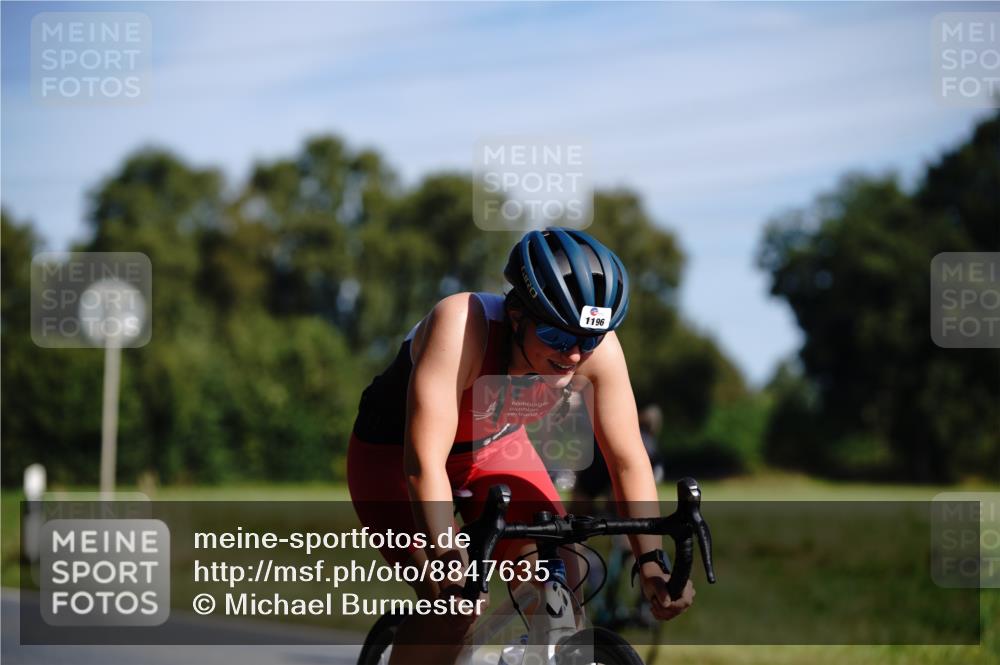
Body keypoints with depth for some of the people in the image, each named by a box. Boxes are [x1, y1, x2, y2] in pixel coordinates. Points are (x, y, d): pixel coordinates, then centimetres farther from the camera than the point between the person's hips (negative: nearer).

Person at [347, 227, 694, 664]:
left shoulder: (597, 348, -26)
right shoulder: (462, 326, -40)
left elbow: (628, 460, -18)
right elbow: (424, 463, -44)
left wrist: (652, 561, -29)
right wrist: (450, 565, -53)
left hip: (495, 445, 5)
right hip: (395, 450, -4)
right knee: (451, 605, -22)